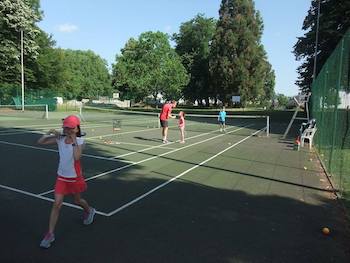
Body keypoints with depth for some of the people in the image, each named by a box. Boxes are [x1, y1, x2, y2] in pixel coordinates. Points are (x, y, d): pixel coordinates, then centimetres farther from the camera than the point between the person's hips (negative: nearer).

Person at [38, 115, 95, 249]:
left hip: (75, 177, -2)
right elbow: (40, 142, -4)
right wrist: (49, 133, -18)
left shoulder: (80, 141, -15)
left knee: (77, 201, 18)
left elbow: (77, 157, -31)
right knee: (57, 204, -2)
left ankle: (89, 211, 51)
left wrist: (74, 141, -30)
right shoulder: (60, 139, -5)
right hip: (61, 177, 2)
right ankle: (50, 234, 10)